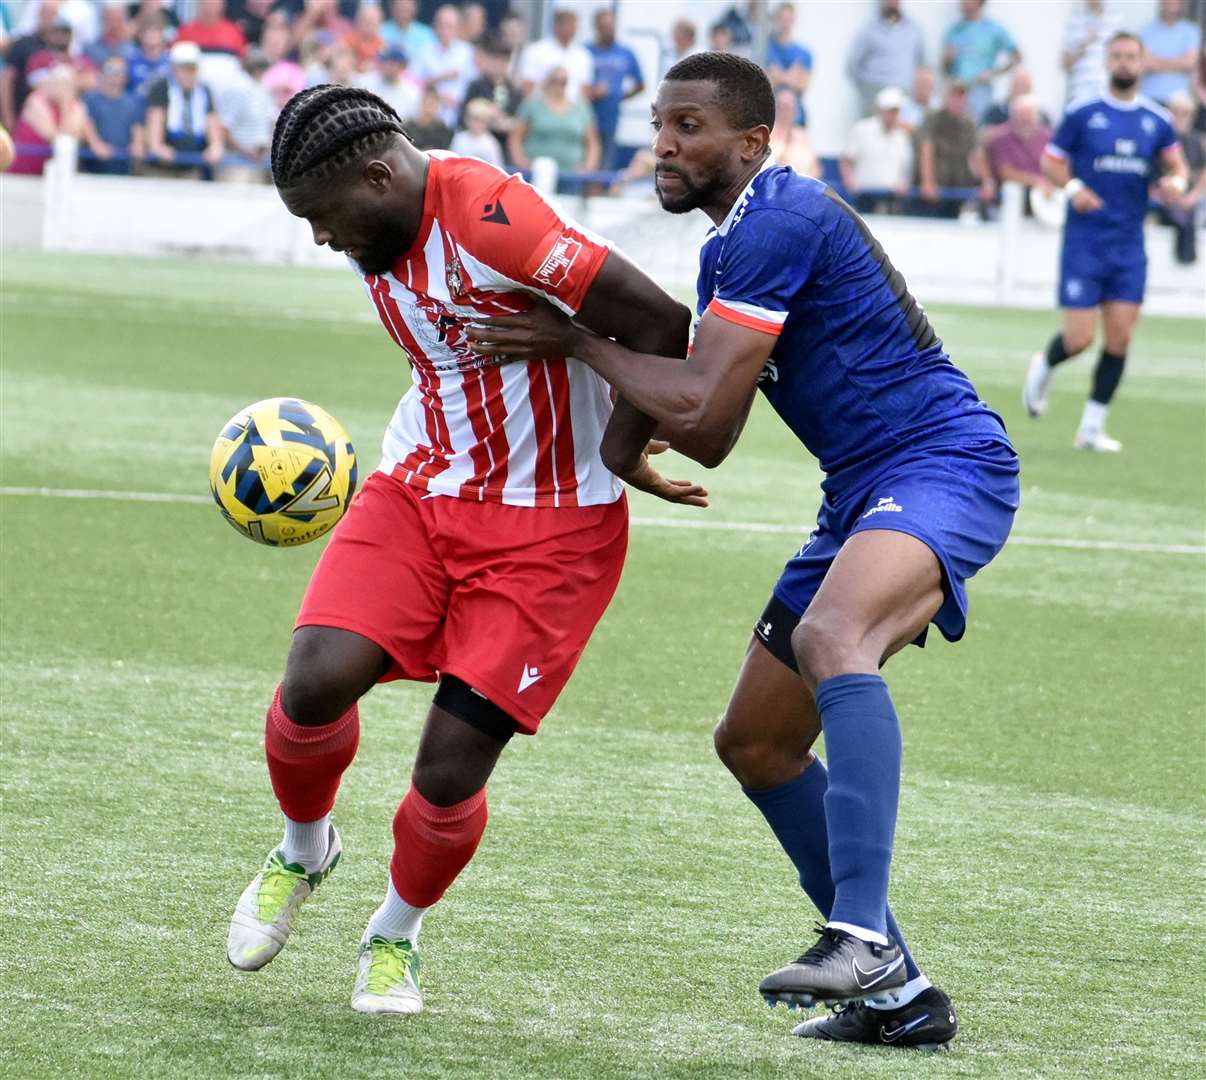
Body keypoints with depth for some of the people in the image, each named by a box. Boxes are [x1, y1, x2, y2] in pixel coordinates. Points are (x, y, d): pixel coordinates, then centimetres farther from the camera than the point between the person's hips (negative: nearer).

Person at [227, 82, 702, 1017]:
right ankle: (304, 850, 14)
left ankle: (396, 936, 22)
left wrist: (619, 456, -10)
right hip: (419, 492, 6)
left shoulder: (489, 220, -24)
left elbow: (661, 325, -25)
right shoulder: (375, 239, 4)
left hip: (550, 530, -6)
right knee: (316, 682, -18)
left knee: (451, 769, -9)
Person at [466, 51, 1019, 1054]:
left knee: (829, 638, -38)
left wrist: (578, 339, -8)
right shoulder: (731, 247, 18)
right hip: (867, 491, 11)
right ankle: (895, 994, 17)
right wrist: (629, 403, 1)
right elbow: (708, 437, 20)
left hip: (945, 465, -11)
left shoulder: (778, 222, -15)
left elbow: (699, 409, -21)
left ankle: (863, 934, -49)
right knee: (755, 741, 11)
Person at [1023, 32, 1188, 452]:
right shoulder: (1081, 114, -2)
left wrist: (1175, 182, -8)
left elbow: (1176, 166, 16)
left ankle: (1092, 427, 8)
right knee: (1079, 338, -7)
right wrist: (1073, 187, -15)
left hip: (1129, 245, 3)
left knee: (1119, 338, -2)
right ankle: (1043, 367, 28)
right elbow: (1050, 161, 4)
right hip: (1084, 240, -3)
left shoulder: (1157, 121, 7)